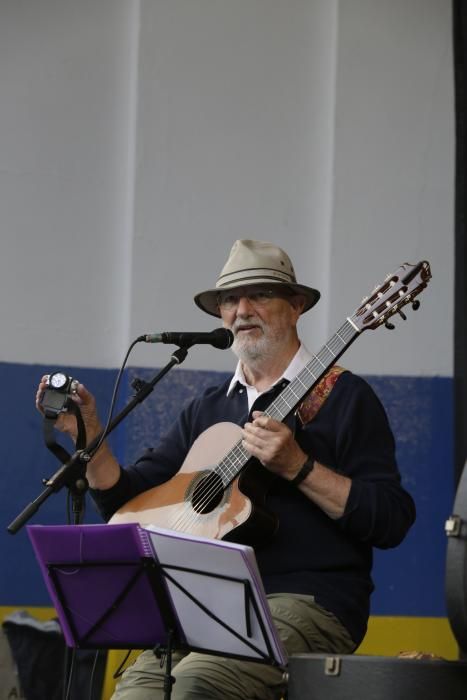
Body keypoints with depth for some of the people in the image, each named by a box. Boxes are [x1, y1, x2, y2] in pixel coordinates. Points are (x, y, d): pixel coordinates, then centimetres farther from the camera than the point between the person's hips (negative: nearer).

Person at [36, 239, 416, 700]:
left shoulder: (341, 396, 3)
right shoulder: (207, 410, 21)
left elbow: (393, 521, -7)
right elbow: (127, 503, 18)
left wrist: (297, 467, -15)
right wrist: (88, 434, 2)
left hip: (308, 603, -5)